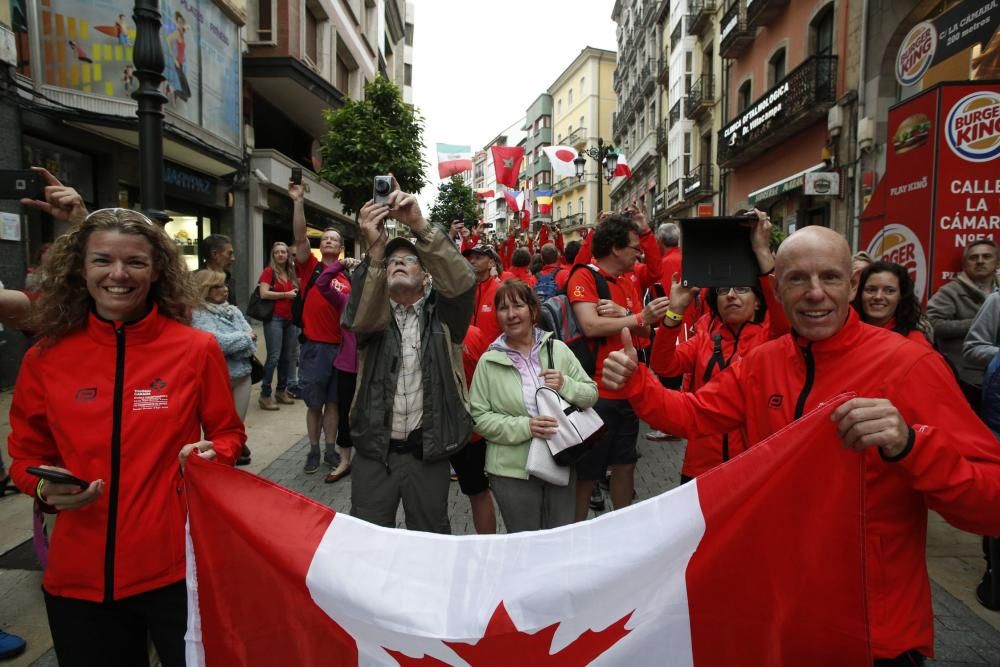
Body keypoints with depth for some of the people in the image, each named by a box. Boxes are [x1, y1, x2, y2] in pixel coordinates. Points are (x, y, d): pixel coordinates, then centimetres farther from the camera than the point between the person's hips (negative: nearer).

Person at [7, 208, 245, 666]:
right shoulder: (45, 358, -2)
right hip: (79, 575, 2)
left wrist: (213, 453, -17)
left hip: (177, 566, -2)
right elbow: (25, 456, 10)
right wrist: (46, 489, -10)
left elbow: (227, 432, 4)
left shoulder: (197, 348, -7)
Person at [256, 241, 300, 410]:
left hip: (290, 319, 7)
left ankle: (281, 391, 22)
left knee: (288, 356, 10)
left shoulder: (292, 273, 15)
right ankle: (265, 395, -4)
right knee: (274, 356, -10)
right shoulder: (269, 271, -3)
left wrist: (297, 295, 8)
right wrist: (286, 295, -12)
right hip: (274, 318, -6)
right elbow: (264, 294, -14)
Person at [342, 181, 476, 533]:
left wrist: (420, 225, -28)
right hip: (374, 449, 1)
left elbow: (462, 281, -18)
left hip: (427, 450, -1)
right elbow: (359, 318, -20)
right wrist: (375, 249, -34)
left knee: (430, 539, 15)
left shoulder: (441, 314, 2)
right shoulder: (373, 313, 4)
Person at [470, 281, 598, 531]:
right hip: (513, 470, -2)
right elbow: (478, 417, -8)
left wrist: (566, 385, -16)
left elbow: (591, 394, 5)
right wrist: (523, 427, -20)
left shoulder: (558, 349, 1)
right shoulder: (488, 362, -5)